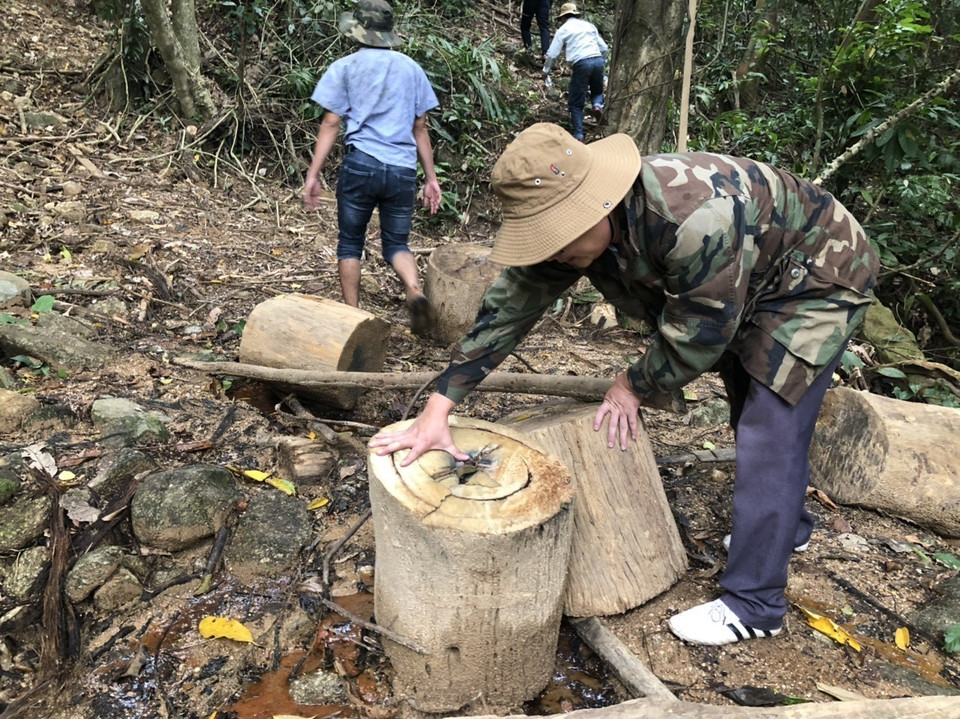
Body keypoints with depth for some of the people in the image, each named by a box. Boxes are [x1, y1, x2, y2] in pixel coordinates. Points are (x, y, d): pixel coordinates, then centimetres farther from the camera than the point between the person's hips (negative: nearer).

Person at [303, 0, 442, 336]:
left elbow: (330, 124, 0)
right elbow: (420, 129, 14)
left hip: (361, 164, -2)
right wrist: (431, 178, 16)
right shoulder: (411, 69, 15)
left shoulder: (345, 67, 7)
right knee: (397, 242, 11)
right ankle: (414, 290, -18)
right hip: (403, 170, 2)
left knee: (350, 242, 12)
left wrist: (313, 175, 0)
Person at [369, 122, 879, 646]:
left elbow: (695, 337, -32)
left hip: (819, 276, -8)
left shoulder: (696, 218, -45)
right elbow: (508, 307, -18)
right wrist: (438, 408, -22)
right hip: (748, 289, 8)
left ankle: (754, 606, 2)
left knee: (770, 434, -12)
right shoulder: (569, 222, -21)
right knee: (750, 419, 20)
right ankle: (786, 527, 45)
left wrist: (633, 386, -15)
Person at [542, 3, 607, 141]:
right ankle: (598, 104, -6)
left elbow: (552, 54, 7)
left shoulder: (563, 29, 11)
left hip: (581, 63, -3)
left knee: (575, 103, 7)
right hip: (598, 60, 3)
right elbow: (604, 48, 20)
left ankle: (578, 136, 0)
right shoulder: (589, 25, 22)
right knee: (597, 90, 28)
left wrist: (546, 70, 22)